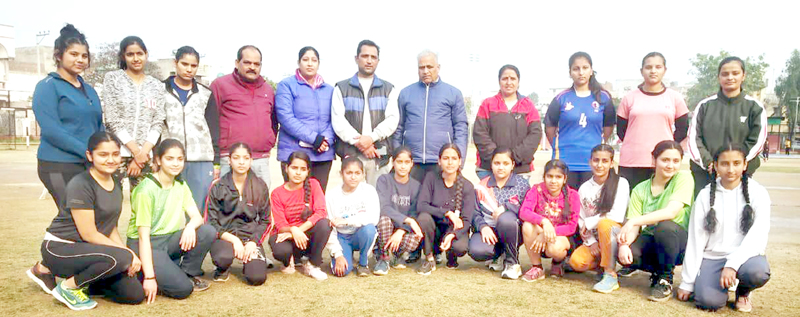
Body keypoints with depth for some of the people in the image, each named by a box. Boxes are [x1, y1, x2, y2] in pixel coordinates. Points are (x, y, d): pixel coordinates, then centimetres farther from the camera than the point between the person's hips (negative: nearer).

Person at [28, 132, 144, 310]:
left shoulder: (115, 184, 5)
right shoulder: (80, 185, -18)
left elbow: (111, 228, 9)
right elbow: (89, 234, -19)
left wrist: (128, 255, -7)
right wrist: (128, 254, -16)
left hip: (86, 249, 9)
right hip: (60, 248, -9)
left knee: (135, 295, -2)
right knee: (121, 258, -35)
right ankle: (68, 287, -6)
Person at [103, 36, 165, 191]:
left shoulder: (157, 86, 12)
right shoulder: (112, 78, 5)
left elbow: (158, 123, 5)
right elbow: (112, 119, -3)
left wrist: (143, 152, -8)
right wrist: (136, 151, -8)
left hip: (145, 155, 2)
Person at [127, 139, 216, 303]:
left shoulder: (181, 185, 5)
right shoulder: (146, 190, -17)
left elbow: (197, 216, -4)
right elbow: (143, 236, -19)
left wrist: (190, 226, -30)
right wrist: (149, 277, -24)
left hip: (169, 240, 7)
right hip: (146, 245, -7)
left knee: (208, 232, -21)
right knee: (182, 289, -25)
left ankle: (189, 274, -1)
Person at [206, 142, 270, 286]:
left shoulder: (260, 186, 4)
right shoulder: (217, 187, 1)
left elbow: (265, 221, 7)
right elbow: (211, 221, -2)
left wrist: (253, 242, -9)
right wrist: (233, 239, -15)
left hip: (251, 236, 2)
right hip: (224, 236, -1)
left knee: (257, 278, -21)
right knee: (223, 258, -37)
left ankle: (247, 259, 17)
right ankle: (223, 269, 4)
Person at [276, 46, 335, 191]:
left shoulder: (329, 89, 15)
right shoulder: (287, 85, 1)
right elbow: (285, 117, -10)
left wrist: (327, 139, -11)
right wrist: (313, 138, -16)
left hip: (323, 154, 4)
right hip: (294, 153, -4)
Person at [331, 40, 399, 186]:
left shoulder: (388, 89, 15)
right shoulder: (342, 88, 11)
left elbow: (393, 119, 3)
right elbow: (338, 120, 1)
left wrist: (372, 137, -12)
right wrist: (358, 142, -10)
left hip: (380, 156, 1)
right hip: (351, 154, -1)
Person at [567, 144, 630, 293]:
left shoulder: (620, 183, -8)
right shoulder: (584, 188, 4)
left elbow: (617, 216, -18)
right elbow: (581, 221, 2)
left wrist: (589, 223, -12)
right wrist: (591, 242, -11)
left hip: (615, 234, -4)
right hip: (594, 239, 5)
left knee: (604, 223, -37)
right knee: (576, 261, -22)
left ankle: (611, 275, -25)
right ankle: (605, 261, 13)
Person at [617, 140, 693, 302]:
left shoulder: (684, 178, -9)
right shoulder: (640, 190, 1)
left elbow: (671, 211, -24)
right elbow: (634, 226, -7)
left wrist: (634, 221, -33)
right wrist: (624, 244, -28)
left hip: (679, 242, -3)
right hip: (651, 241, 3)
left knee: (665, 227, -36)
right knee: (625, 254, -28)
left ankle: (665, 279, -11)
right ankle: (656, 271, 8)